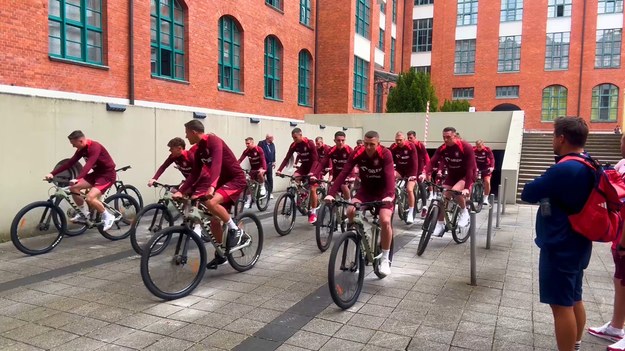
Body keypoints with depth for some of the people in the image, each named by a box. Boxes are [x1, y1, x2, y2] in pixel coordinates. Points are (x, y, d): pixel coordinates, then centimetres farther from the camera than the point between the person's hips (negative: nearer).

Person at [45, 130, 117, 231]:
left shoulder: (95, 147, -24)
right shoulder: (82, 149, 3)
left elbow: (88, 165, -38)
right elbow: (70, 162, 2)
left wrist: (77, 179, -50)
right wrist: (53, 173, -5)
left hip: (108, 175, -9)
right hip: (96, 173, 9)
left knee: (90, 198, -24)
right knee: (73, 187, -5)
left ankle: (108, 217, -3)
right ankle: (85, 214, 12)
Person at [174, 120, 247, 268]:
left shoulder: (214, 141, -19)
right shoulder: (198, 151, 8)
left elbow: (216, 164, -34)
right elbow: (194, 174, 8)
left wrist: (211, 187, -47)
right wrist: (181, 191, -4)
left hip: (236, 179, -9)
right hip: (223, 181, 9)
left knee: (211, 202, -31)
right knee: (214, 219, 6)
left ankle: (235, 231, -14)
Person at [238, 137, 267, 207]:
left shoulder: (259, 149, -20)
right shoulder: (246, 151, -6)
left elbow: (263, 159, -28)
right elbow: (240, 159, -13)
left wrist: (262, 169, -44)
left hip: (261, 167, -5)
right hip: (253, 168, 5)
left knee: (260, 174, -38)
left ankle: (262, 188, -11)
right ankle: (249, 200, 11)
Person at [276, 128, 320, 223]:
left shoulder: (310, 143, -25)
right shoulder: (293, 145, -10)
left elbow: (315, 159, -26)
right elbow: (287, 158, -11)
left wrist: (311, 172, -40)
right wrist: (279, 170, -24)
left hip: (313, 167, -5)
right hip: (304, 166, 5)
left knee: (312, 189, -10)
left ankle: (313, 212, 1)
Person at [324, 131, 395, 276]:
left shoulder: (385, 154, -23)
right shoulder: (357, 154, -17)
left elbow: (390, 174, -36)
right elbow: (343, 173, -26)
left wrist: (389, 195, -53)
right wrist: (331, 193, -38)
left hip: (383, 192, -2)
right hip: (365, 190, 3)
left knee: (385, 221, -23)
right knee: (350, 211, -25)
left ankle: (385, 259, -5)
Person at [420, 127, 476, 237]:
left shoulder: (466, 147, -24)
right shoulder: (442, 149, -11)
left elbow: (471, 168, -28)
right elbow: (432, 161, -23)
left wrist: (467, 187, -37)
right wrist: (425, 173, -44)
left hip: (466, 176, -5)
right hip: (452, 175, 5)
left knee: (456, 190, -32)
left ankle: (464, 212, -7)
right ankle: (440, 224, 7)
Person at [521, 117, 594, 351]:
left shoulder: (563, 169, -25)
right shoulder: (589, 166, 6)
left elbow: (527, 194, -18)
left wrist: (545, 187, -1)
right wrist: (550, 190, 0)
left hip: (559, 248, -10)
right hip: (576, 245, 10)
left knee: (561, 305, 0)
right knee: (574, 300, 20)